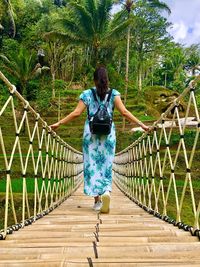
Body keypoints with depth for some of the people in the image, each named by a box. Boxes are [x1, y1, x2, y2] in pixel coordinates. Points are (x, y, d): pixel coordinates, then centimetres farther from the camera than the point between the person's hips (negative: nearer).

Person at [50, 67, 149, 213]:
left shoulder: (87, 94, 2)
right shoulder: (114, 94, 2)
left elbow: (76, 113, -4)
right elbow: (124, 112, -7)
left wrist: (59, 123, 3)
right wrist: (141, 124, -4)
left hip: (91, 133, 0)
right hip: (108, 133, 1)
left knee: (92, 165, 7)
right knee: (106, 165, 8)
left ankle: (97, 200, 7)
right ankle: (107, 192, -16)